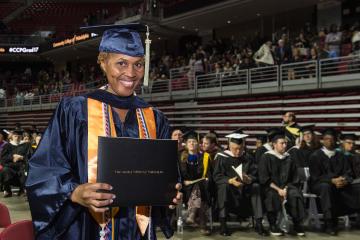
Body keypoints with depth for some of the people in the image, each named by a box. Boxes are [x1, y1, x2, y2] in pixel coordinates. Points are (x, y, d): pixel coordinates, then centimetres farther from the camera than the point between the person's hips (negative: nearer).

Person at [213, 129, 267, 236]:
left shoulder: (248, 158, 3)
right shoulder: (222, 157, -7)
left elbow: (255, 175, -3)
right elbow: (217, 176, -13)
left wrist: (249, 179, -28)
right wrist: (230, 181, -32)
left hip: (245, 189, 3)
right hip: (229, 188, -3)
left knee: (256, 187, -23)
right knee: (223, 186, -33)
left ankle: (258, 223, -19)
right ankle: (222, 223, -29)